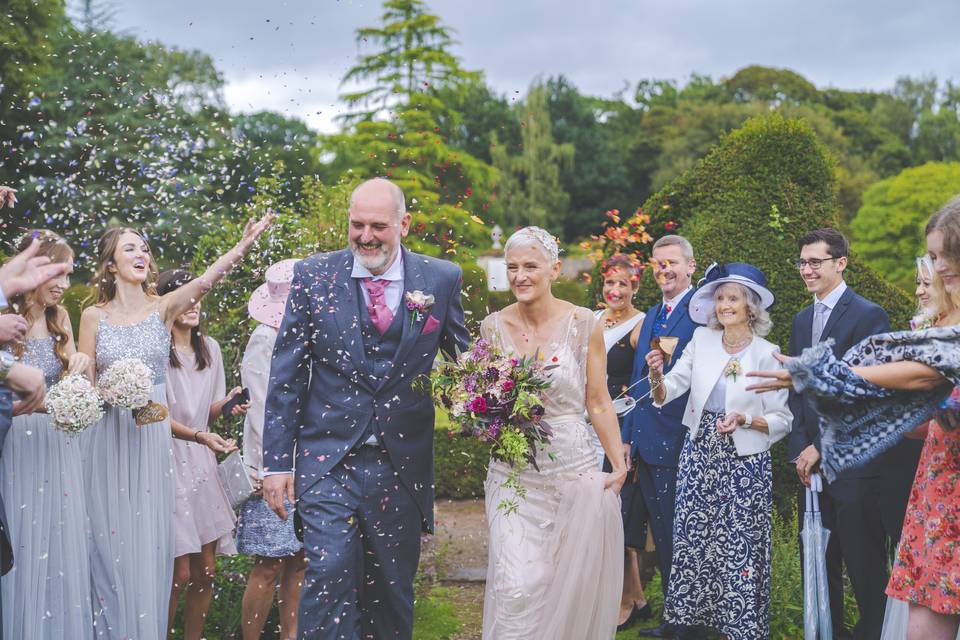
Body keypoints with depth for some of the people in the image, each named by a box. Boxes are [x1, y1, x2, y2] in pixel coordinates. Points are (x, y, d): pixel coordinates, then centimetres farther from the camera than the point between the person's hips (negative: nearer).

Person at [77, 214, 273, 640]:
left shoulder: (164, 308, 2)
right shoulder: (93, 317, 3)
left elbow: (204, 282, -17)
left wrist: (244, 244, -33)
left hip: (151, 436, 1)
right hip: (108, 438, -1)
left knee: (150, 538, 4)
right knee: (111, 539, 2)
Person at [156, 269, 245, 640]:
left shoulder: (209, 348, 10)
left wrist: (226, 404, -6)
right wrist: (199, 436, -25)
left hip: (200, 461, 6)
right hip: (167, 458, -6)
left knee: (206, 571, 4)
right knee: (179, 572, -8)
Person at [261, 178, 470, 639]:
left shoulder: (442, 279, 2)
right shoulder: (313, 276, 0)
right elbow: (286, 376, 1)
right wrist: (276, 461, -3)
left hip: (403, 463, 2)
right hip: (328, 459, -1)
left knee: (393, 593, 12)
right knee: (328, 579, -10)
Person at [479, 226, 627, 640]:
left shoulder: (583, 324, -2)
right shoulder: (493, 327, 2)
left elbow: (598, 404, 1)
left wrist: (619, 465, -5)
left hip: (574, 466, 0)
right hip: (513, 472, 1)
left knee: (572, 584, 6)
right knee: (516, 587, -8)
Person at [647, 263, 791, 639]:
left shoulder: (766, 353, -6)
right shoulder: (702, 339, 3)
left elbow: (782, 421, -3)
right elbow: (667, 391, -2)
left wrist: (745, 419, -19)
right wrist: (657, 375, -22)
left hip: (744, 464, -3)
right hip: (699, 455, 3)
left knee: (740, 547, -1)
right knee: (693, 539, 7)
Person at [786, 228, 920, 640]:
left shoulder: (868, 316, -8)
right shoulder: (802, 320, 14)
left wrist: (822, 447, -15)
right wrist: (800, 448, 1)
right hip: (812, 461, 7)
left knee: (864, 566, 1)